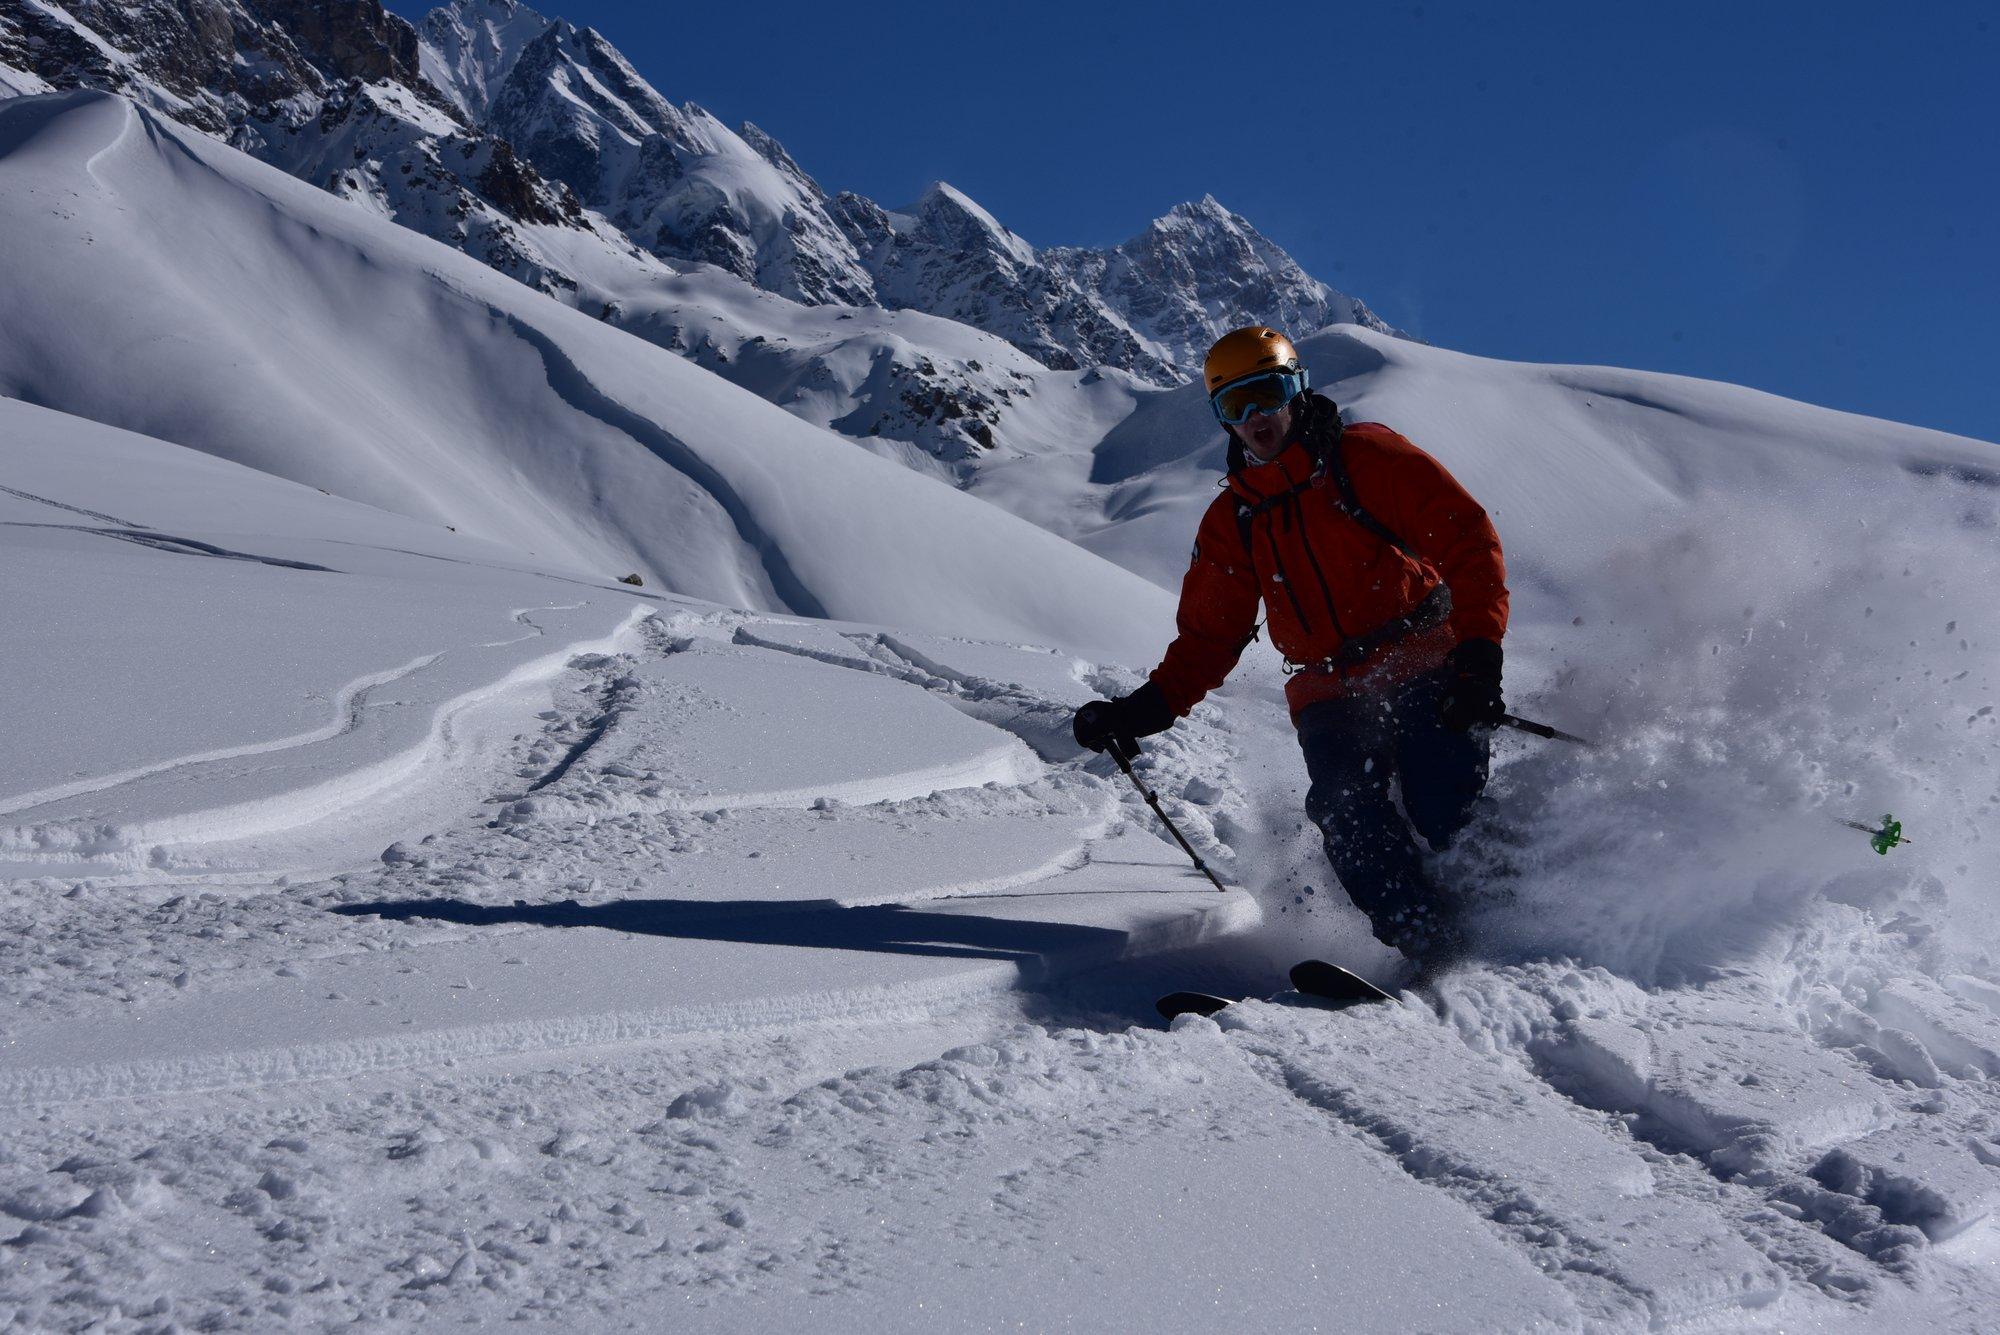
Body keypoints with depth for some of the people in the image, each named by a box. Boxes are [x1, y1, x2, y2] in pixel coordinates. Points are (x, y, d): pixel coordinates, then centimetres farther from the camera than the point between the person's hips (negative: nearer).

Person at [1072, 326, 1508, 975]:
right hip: (1330, 697, 3)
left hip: (1427, 670, -3)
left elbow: (1468, 539, -6)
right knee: (1345, 809, -26)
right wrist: (1145, 709, 2)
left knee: (1449, 821, -24)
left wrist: (1478, 654, -19)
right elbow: (1209, 636, 18)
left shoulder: (1366, 457, 0)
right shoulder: (1232, 519, 14)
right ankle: (1435, 950, -31)